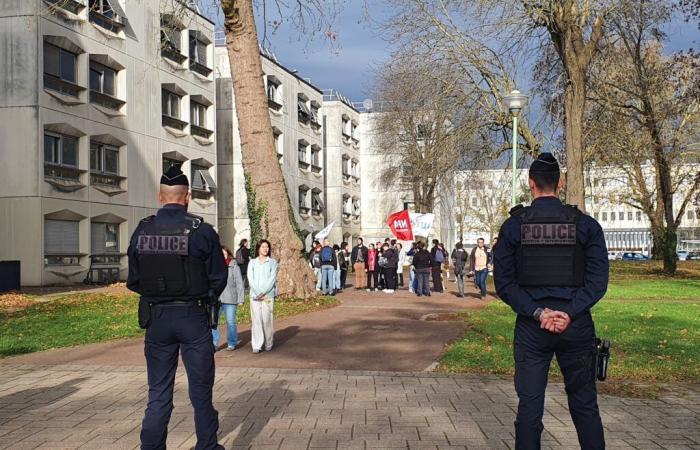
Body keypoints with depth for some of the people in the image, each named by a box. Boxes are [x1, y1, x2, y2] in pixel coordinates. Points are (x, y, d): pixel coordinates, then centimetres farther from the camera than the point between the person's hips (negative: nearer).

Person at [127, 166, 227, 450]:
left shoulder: (142, 231, -2)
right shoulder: (201, 231, -10)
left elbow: (133, 280, 5)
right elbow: (218, 278, -4)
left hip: (156, 317, 3)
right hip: (193, 317, -2)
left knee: (158, 392, 12)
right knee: (200, 391, 9)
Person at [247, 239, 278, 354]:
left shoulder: (272, 262, 8)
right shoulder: (252, 263, 12)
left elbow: (272, 279, -1)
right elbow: (250, 279, 3)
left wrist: (263, 292, -11)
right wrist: (258, 292, -10)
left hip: (268, 295, -1)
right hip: (255, 295, 1)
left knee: (267, 319, -3)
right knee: (256, 320, -4)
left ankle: (268, 344, 8)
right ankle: (256, 345, -4)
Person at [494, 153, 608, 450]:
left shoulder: (513, 225, -1)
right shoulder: (585, 225, 0)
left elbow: (503, 283, -5)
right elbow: (598, 280, -6)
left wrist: (537, 312, -9)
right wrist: (569, 313, -12)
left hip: (531, 327, 0)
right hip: (577, 325, 1)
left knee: (529, 405, 6)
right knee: (585, 405, 12)